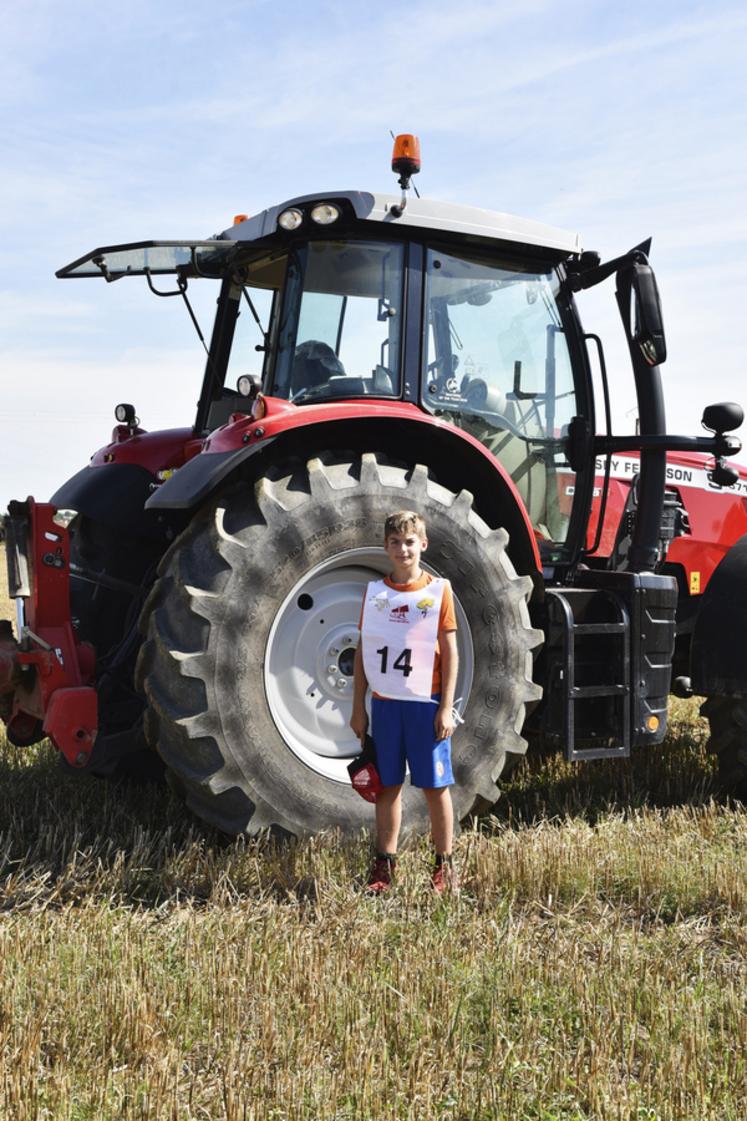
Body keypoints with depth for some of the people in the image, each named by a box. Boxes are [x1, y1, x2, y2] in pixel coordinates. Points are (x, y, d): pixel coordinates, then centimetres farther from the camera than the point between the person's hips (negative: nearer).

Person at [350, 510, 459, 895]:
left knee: (435, 785, 4)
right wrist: (358, 707, 6)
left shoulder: (438, 590, -1)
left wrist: (446, 708, -7)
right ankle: (384, 866, 16)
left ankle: (444, 866, 14)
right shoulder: (374, 592, 7)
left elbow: (450, 652, -2)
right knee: (387, 785, 8)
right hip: (385, 703, 3)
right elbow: (362, 652, 9)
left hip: (426, 704, -3)